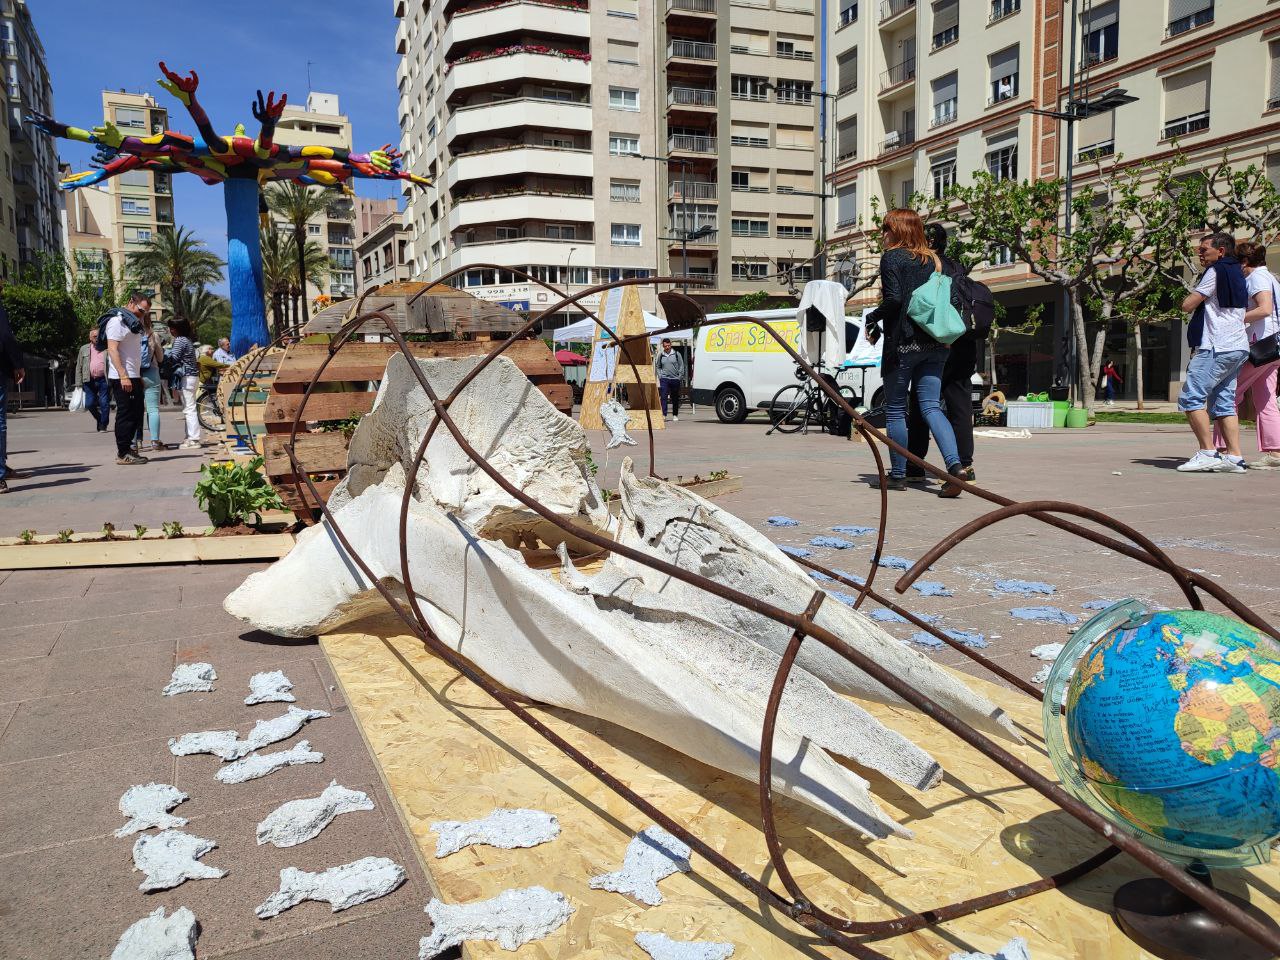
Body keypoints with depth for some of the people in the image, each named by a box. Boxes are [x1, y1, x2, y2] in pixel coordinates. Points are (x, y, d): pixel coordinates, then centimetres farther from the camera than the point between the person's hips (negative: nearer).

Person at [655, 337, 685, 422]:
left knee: (675, 398, 9)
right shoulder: (660, 355, 6)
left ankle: (675, 415, 20)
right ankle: (663, 414, -16)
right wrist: (660, 376, 4)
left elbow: (681, 366, 5)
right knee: (663, 397, -12)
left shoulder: (676, 354, 1)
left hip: (675, 379, 0)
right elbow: (658, 367, 16)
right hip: (664, 379, 0)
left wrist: (680, 377, -1)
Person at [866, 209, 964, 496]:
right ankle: (955, 465, -16)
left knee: (895, 410, 5)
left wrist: (873, 320, -2)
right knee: (931, 406, 3)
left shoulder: (892, 257, -4)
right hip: (934, 345, 6)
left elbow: (893, 298, -16)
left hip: (903, 343, -6)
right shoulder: (933, 259, 16)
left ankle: (898, 475, 10)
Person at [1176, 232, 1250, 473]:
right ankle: (1234, 457, 1)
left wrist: (1192, 297, 12)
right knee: (1223, 403, 7)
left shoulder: (1216, 271, -6)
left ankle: (1208, 453, -16)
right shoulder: (1237, 274, 23)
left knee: (1191, 398, -11)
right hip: (1237, 347, 10)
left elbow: (1187, 306, -9)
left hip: (1217, 347, -10)